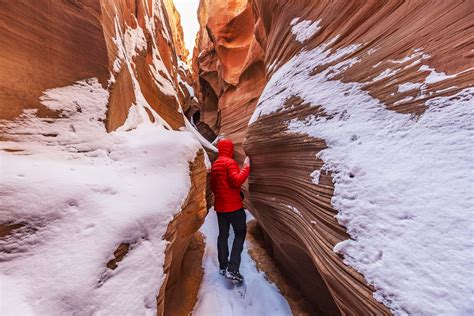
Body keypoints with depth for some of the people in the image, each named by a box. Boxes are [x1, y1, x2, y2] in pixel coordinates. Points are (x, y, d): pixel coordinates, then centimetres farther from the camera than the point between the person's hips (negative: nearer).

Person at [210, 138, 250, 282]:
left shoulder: (214, 164, 13)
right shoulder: (230, 162, -13)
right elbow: (237, 180, -26)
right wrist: (246, 167, -17)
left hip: (219, 206, 8)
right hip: (233, 205, -8)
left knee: (223, 234, 15)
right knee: (240, 233, 2)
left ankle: (223, 266, 25)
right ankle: (232, 270, -2)